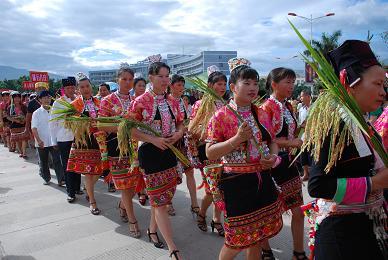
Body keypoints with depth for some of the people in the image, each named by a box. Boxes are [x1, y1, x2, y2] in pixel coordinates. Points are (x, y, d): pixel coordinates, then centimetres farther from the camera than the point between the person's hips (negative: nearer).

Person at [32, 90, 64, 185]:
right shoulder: (37, 113, -1)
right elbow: (34, 128, -8)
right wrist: (38, 140, -21)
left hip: (54, 141, 0)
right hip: (42, 143, 0)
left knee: (57, 160, -6)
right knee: (43, 162, 13)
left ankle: (61, 179, -5)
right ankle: (46, 178, 29)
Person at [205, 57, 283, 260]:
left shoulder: (261, 114, 6)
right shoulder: (221, 116, -11)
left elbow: (272, 142, 17)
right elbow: (210, 153, -12)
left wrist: (273, 157, -5)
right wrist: (237, 139, -24)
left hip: (263, 180, 6)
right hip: (236, 182, -5)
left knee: (256, 236, 18)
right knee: (237, 240, 5)